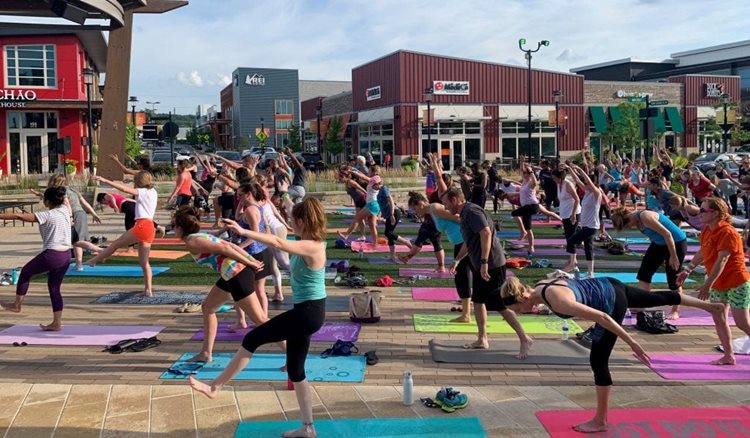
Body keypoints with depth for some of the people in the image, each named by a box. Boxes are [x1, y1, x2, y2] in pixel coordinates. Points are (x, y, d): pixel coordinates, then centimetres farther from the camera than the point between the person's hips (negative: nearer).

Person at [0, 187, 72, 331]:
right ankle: (57, 323, 12)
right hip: (66, 256, 7)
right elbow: (63, 200, 31)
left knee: (25, 272, 18)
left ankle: (17, 305, 28)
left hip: (51, 255, -7)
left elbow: (19, 216, -12)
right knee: (54, 288, 14)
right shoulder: (65, 210, 5)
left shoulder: (47, 215, -12)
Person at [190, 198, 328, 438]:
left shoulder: (312, 247, -20)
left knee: (253, 339, -6)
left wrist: (244, 232, -29)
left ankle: (215, 387, 4)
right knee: (295, 369, 13)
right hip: (305, 312, 10)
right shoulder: (310, 244, 9)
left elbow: (277, 242, -29)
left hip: (309, 313, -10)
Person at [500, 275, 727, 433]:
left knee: (598, 361, -2)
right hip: (609, 286, 9)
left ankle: (600, 421, 10)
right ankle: (710, 307, 49)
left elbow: (601, 316, -34)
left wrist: (631, 342, -29)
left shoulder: (558, 301, -35)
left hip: (612, 302, -9)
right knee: (658, 299, 27)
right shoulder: (540, 286, -10)